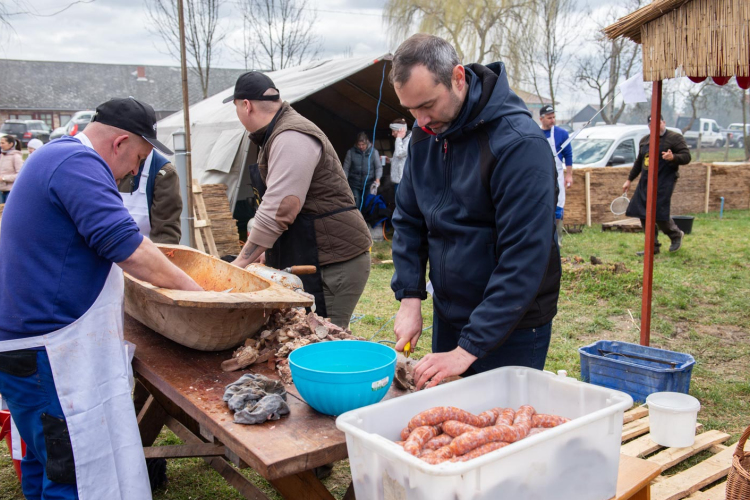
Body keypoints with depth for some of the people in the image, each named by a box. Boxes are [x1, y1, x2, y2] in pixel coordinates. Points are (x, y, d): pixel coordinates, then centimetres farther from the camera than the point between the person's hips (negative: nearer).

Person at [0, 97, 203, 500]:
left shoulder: (53, 156, 18)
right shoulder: (79, 163, -16)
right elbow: (126, 247, -24)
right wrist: (190, 287, -13)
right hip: (51, 350, -11)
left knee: (45, 462, 21)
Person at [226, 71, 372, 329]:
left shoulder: (291, 139, -17)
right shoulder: (279, 135, 18)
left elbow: (277, 212, -22)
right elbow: (275, 207, 23)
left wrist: (240, 264, -14)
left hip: (333, 265, -10)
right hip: (310, 260, 10)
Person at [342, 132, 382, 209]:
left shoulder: (374, 152, 0)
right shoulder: (351, 152, 0)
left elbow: (379, 167, 3)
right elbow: (346, 168, 4)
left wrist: (377, 178, -13)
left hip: (369, 185, 0)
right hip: (354, 185, 0)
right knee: (356, 207, -5)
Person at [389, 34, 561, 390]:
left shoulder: (518, 143, -23)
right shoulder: (425, 133, -1)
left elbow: (525, 259, -27)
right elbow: (408, 219, 8)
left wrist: (470, 348, -27)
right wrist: (410, 297, -4)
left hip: (511, 330, -6)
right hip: (448, 316, 6)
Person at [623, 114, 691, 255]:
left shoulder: (675, 138, -3)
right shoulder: (644, 140, 16)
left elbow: (686, 157, -9)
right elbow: (638, 162, 25)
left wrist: (673, 157, -29)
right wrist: (629, 180, 25)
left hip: (665, 181, -6)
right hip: (645, 182, 7)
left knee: (659, 213, -11)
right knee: (644, 214, 3)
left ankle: (676, 235, 19)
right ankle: (653, 247, 14)